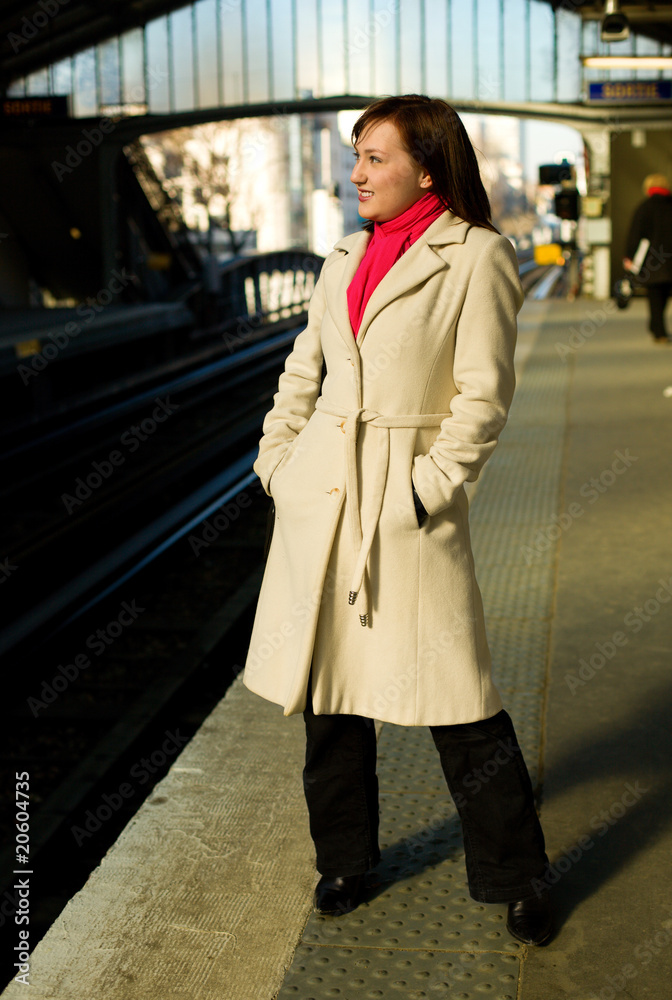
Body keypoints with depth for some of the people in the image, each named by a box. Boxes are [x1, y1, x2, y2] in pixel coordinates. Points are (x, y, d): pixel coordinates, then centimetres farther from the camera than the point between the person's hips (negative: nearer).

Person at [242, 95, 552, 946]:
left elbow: (483, 396, -10)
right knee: (326, 684, 12)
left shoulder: (477, 256, -7)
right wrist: (276, 456, 8)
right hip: (320, 493, 6)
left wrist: (427, 489, -13)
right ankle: (344, 858, 30)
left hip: (409, 498, -6)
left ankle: (515, 877, 18)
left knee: (456, 695, -1)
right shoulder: (347, 257, 12)